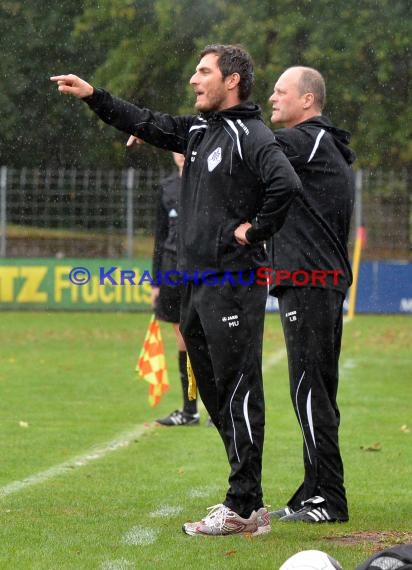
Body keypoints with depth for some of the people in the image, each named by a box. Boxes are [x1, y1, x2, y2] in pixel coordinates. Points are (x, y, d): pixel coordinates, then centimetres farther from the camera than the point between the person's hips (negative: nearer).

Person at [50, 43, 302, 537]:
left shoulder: (251, 135, -12)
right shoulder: (198, 130, 16)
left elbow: (285, 184, -27)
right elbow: (146, 124, 25)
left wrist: (256, 228, -16)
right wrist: (93, 96, 19)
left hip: (233, 283, -10)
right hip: (196, 283, 10)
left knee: (238, 393, -8)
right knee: (214, 392, 12)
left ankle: (243, 508, -7)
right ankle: (246, 499, 19)